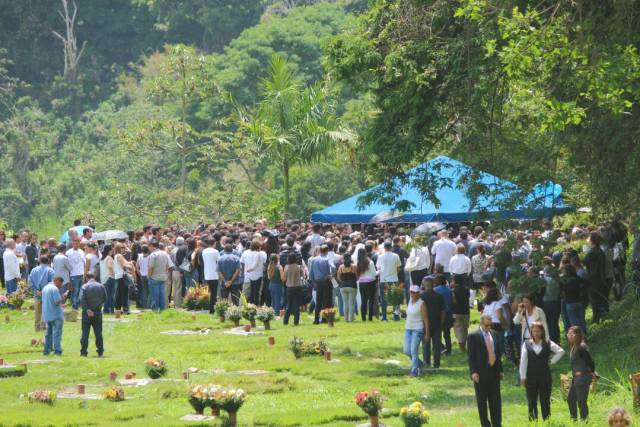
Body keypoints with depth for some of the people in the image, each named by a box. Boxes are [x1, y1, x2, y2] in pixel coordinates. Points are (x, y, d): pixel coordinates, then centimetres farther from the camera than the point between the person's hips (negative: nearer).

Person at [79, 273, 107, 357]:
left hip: (87, 312, -3)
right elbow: (105, 299, 8)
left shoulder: (84, 287, -8)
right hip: (98, 312, 3)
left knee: (85, 332, 2)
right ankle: (100, 352, 9)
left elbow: (82, 300, -17)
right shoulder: (101, 286, 2)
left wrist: (87, 310, -16)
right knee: (98, 333, 8)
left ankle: (83, 352, 1)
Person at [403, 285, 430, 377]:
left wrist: (427, 334, -11)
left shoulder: (421, 304, -9)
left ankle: (414, 371, -2)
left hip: (418, 329, -7)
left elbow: (426, 319, -9)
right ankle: (419, 363, 28)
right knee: (407, 351, 4)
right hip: (408, 328, 7)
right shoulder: (409, 302, 10)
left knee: (413, 350, -11)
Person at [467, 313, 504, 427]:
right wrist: (473, 372, -16)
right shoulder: (473, 336, -6)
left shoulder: (494, 334, 11)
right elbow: (471, 356, -9)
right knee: (482, 402, 3)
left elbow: (499, 353, 15)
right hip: (481, 374, -5)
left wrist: (500, 370, 11)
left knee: (496, 401, 7)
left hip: (494, 372, 5)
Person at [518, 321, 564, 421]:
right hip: (531, 377, 0)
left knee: (545, 401, 4)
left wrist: (552, 361, 0)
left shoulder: (548, 343, 0)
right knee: (531, 402, 2)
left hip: (545, 376, 0)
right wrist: (523, 377, -6)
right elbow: (523, 361, -2)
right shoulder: (527, 344, -1)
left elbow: (561, 351, 8)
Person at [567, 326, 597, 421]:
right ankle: (574, 420, 28)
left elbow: (590, 361, -17)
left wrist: (591, 372, -2)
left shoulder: (581, 347, -18)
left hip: (583, 377, -10)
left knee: (581, 402, -5)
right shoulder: (573, 347, 10)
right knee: (570, 399, 18)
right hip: (576, 377, 10)